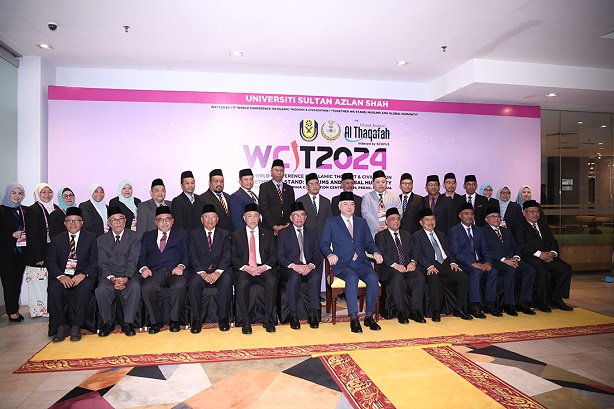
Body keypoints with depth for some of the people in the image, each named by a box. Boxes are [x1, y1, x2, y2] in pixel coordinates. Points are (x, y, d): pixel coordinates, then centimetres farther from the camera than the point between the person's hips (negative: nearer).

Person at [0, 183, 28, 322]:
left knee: (18, 281, 7)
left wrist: (25, 235, -3)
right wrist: (13, 235, -15)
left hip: (21, 252, 4)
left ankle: (15, 309, 17)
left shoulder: (25, 210, 10)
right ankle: (12, 312, 7)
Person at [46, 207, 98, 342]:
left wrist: (83, 274, -18)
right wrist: (60, 276, -14)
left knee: (84, 287, -34)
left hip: (83, 276, -2)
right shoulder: (56, 240, 16)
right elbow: (50, 261, 5)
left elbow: (94, 260, 1)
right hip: (63, 276, 2)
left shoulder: (91, 237, 10)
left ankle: (76, 327, -24)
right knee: (54, 288, -29)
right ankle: (61, 327, -17)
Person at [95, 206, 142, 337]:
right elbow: (103, 263, 2)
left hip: (129, 275, -1)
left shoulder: (134, 237, 6)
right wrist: (112, 278, -18)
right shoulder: (102, 239, 11)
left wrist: (126, 278, -23)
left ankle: (128, 323, -18)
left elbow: (133, 260, -6)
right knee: (101, 289, -30)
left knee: (135, 287, -33)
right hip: (109, 275, 1)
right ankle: (107, 322, -8)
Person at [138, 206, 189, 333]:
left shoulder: (182, 234, 21)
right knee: (147, 288, -31)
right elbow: (141, 256, 15)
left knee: (180, 286, -34)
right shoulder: (147, 236, 26)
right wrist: (143, 268, -6)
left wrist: (181, 266, -11)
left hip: (175, 271, -1)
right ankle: (155, 320, -9)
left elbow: (187, 254, 9)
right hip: (154, 272, 2)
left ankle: (174, 319, -12)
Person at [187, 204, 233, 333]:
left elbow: (226, 256, 1)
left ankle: (223, 318, -20)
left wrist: (218, 272, -18)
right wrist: (203, 273, -16)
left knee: (226, 280, -32)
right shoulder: (194, 234, 12)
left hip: (220, 270, 0)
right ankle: (196, 319, -19)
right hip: (200, 270, 0)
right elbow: (192, 256, 0)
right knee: (194, 282, -33)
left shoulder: (225, 234, 13)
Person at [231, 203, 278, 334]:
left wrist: (264, 267, -11)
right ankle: (245, 320, -22)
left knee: (272, 282, -32)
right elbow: (233, 258, 6)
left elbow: (274, 256, 9)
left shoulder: (268, 234, 17)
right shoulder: (236, 235, 15)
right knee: (243, 283, -34)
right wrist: (245, 267, -13)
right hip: (244, 269, 0)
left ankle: (268, 318, -20)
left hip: (264, 268, 1)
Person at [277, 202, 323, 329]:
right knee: (295, 276, -35)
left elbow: (317, 255, 9)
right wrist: (294, 266, -17)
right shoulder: (283, 233, 10)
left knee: (316, 276, -32)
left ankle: (313, 314, -27)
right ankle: (293, 315, -27)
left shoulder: (312, 233, 17)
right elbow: (279, 256, 0)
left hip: (308, 268, 2)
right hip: (289, 269, -2)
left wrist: (311, 265, -13)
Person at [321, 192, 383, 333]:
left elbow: (369, 242, 18)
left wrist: (375, 252, -4)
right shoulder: (331, 222, 14)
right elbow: (324, 243, 6)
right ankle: (354, 318, -32)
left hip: (361, 263, 3)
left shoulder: (362, 222, 23)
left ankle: (369, 316, -16)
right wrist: (330, 254, -16)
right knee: (352, 277, -35)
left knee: (373, 278, -28)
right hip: (343, 264, -3)